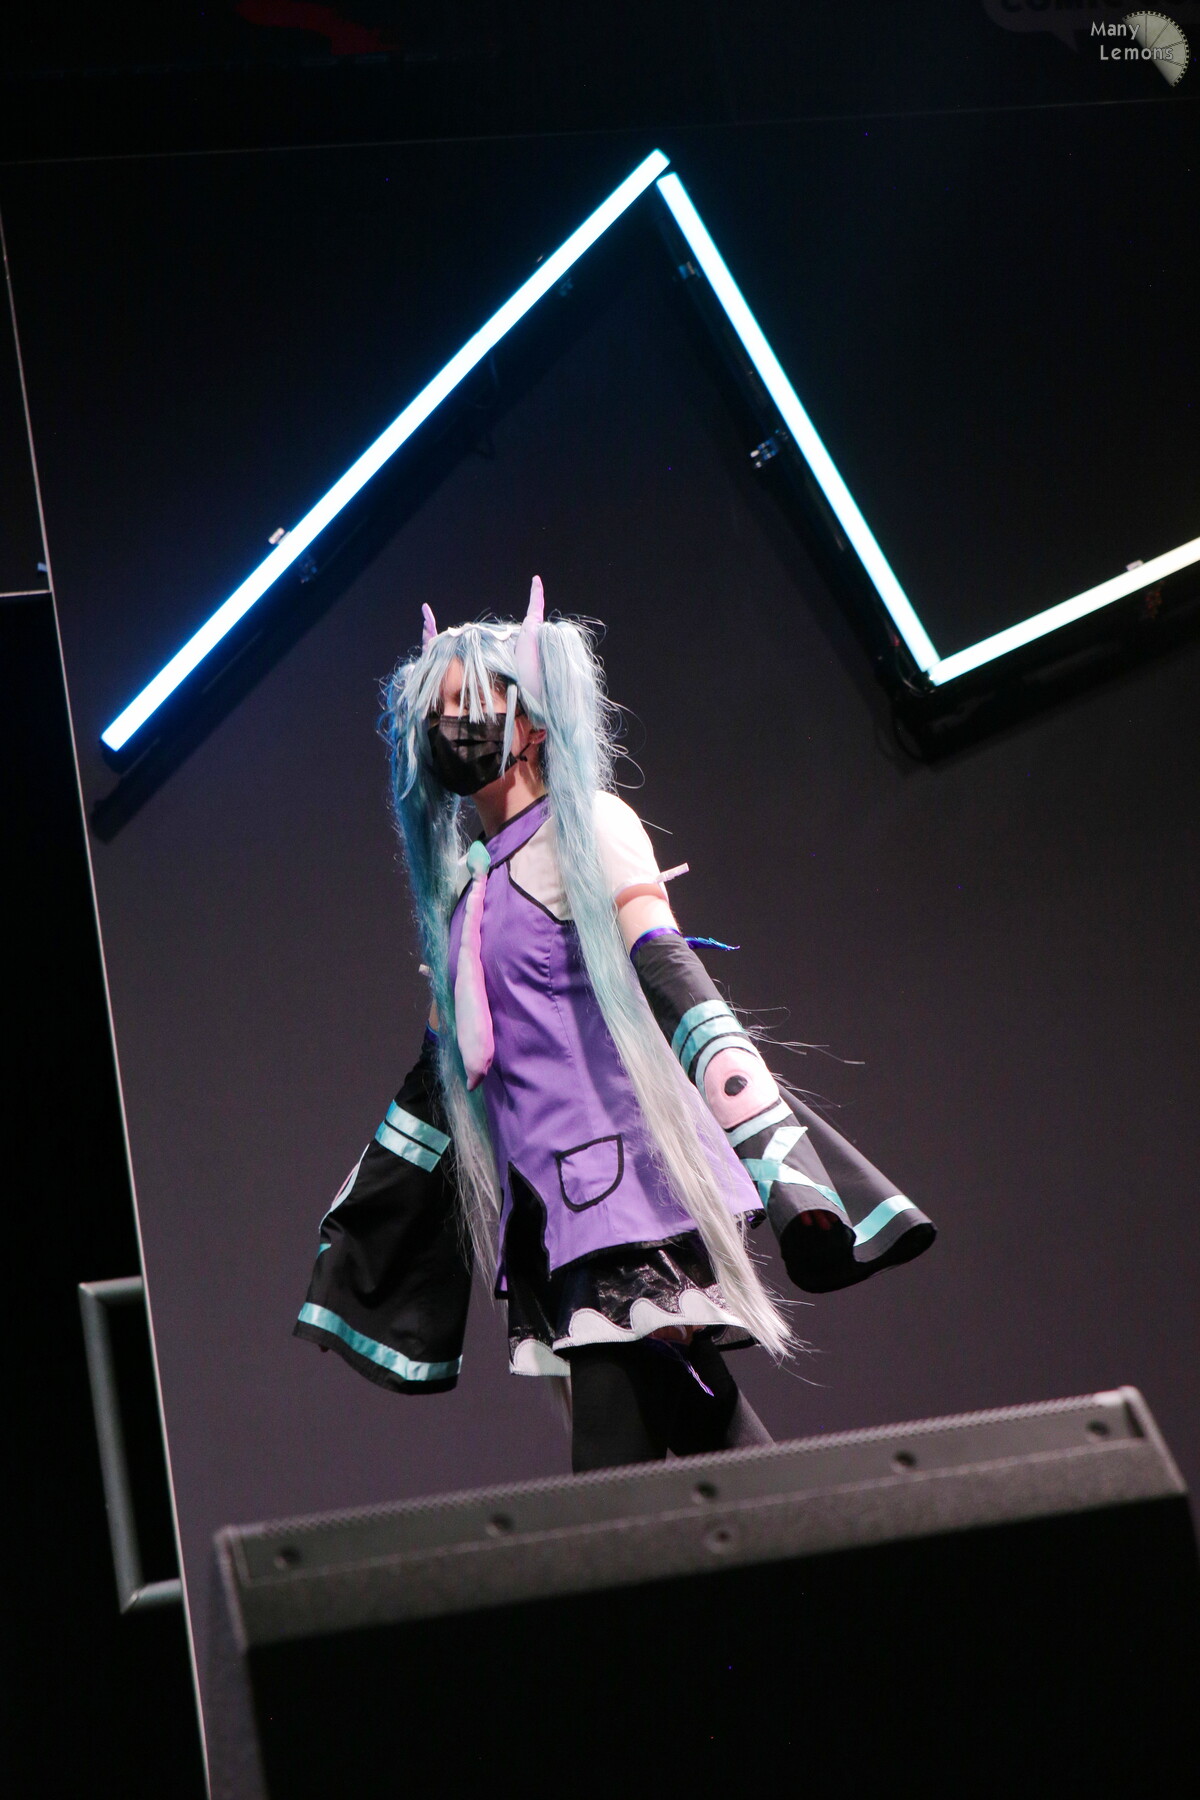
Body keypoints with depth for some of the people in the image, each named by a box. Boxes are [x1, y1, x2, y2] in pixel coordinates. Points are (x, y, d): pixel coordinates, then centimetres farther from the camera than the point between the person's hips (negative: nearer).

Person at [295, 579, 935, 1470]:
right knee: (698, 1430, 0)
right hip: (549, 1201, 6)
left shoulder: (588, 830, 0)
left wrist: (776, 1154, -24)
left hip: (627, 1175, -6)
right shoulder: (463, 879, 20)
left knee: (616, 1462, -16)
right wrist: (352, 1228, 28)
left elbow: (670, 977, -13)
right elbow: (444, 1063, 26)